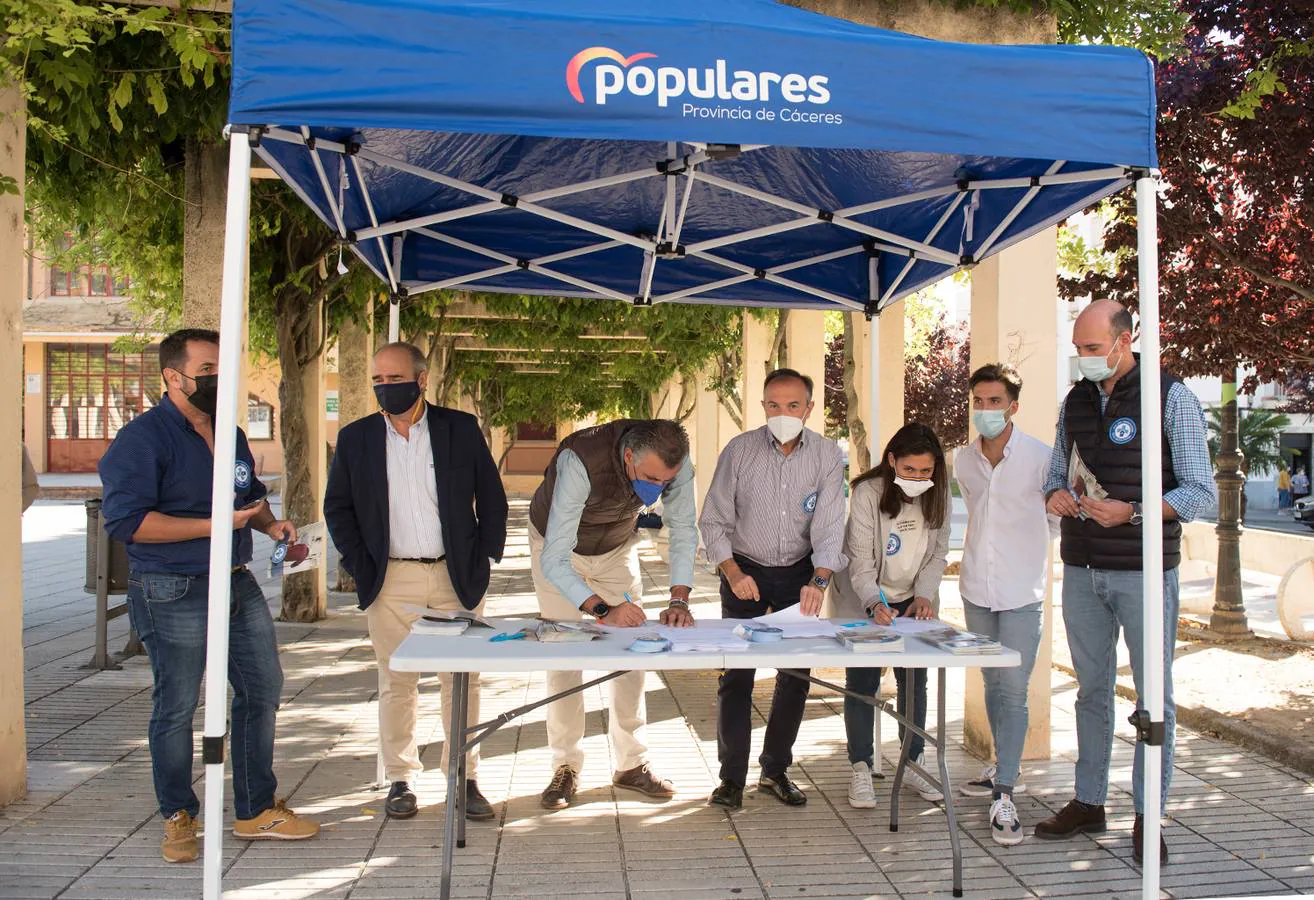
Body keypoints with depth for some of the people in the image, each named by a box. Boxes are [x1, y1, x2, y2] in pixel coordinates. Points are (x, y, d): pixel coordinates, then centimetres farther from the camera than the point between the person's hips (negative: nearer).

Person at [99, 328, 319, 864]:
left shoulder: (230, 434, 12)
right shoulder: (142, 438, -13)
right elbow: (125, 520, -21)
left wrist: (269, 524, 4)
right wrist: (212, 525, -23)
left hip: (237, 584, 8)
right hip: (172, 594, -7)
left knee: (263, 691, 12)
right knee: (175, 709, 6)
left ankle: (257, 810, 26)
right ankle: (178, 817, 26)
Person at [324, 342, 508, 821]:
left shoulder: (461, 428, 1)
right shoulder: (356, 438, 4)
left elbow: (492, 497, 6)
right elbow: (337, 507, 8)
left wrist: (484, 557, 0)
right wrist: (361, 567, -1)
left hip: (456, 578, 0)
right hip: (391, 580, 0)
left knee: (462, 683, 4)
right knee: (396, 684, 6)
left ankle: (466, 781, 15)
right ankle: (400, 781, 19)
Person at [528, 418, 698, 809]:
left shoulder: (674, 462, -29)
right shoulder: (580, 462, -43)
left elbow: (684, 531, -15)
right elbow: (554, 560, -43)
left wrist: (679, 600, -27)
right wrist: (602, 610, -52)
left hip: (617, 548, 4)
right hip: (558, 548, -3)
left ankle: (631, 764, 9)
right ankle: (566, 768, 6)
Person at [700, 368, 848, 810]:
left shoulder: (827, 455, -8)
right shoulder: (739, 451, -11)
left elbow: (830, 525, -13)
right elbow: (714, 521, -6)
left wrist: (819, 580, -28)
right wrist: (733, 574, -17)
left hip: (800, 571, 2)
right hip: (744, 570, -2)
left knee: (796, 673, 5)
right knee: (736, 674, -5)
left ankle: (776, 770, 20)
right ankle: (732, 778, 5)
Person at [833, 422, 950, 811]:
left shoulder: (937, 494, -9)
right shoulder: (867, 492, -22)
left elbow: (939, 552, 0)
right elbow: (860, 561, -21)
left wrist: (924, 594, -14)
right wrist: (875, 603, -36)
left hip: (914, 601, 4)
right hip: (866, 603, -4)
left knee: (914, 680, 7)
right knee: (862, 683, -2)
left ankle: (914, 763, 22)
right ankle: (860, 769, 9)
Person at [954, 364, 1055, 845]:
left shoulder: (1040, 457, -11)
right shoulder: (964, 460, 4)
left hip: (1022, 592, -5)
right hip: (977, 589, 5)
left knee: (1014, 691, -7)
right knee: (992, 685, 16)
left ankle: (1004, 796, -1)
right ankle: (1007, 768, 33)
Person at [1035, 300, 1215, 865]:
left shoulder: (1170, 397, -5)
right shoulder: (1075, 401, 9)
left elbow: (1200, 491, -8)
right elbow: (1057, 473, 16)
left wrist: (1131, 513, -21)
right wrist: (1056, 495, -7)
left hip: (1144, 570, -4)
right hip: (1081, 570, 5)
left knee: (1153, 695, 4)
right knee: (1092, 690, 13)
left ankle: (1148, 815, 15)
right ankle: (1088, 803, 23)